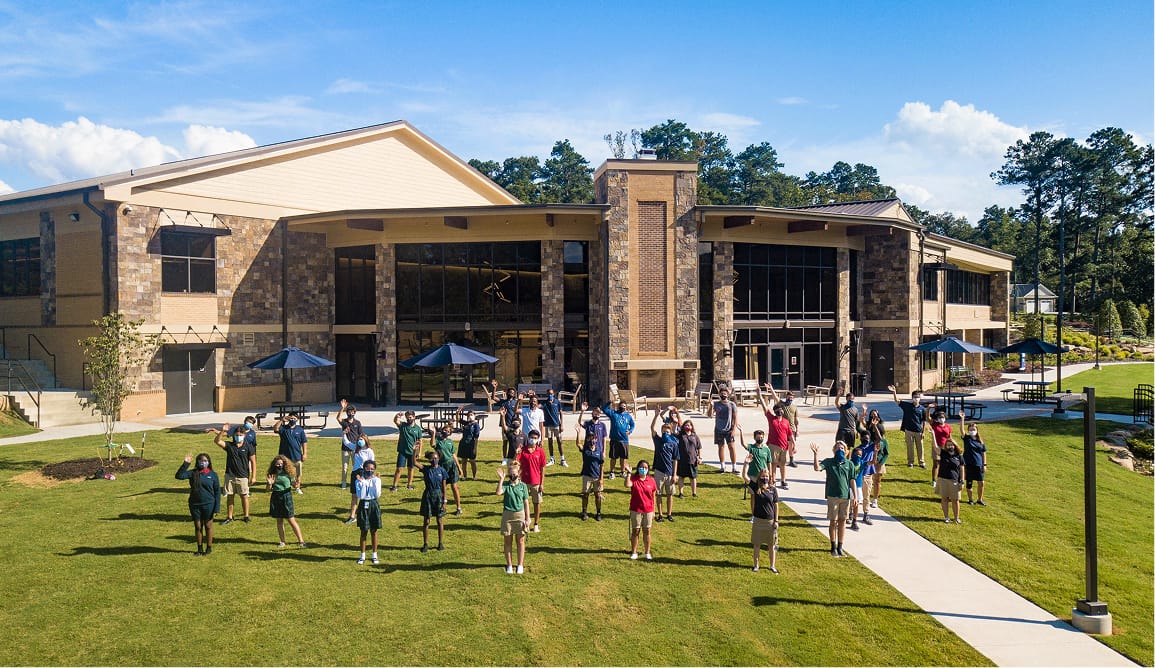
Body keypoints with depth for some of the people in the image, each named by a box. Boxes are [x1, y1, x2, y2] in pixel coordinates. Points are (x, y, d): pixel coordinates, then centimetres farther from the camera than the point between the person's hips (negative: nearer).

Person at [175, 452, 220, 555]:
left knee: (208, 526, 9)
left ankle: (209, 548, 22)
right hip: (195, 505, 2)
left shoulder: (213, 475, -3)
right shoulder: (193, 473, 0)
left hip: (208, 505, -2)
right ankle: (200, 548, 23)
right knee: (197, 527, 11)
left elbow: (217, 491, -2)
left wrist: (217, 507, -6)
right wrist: (185, 464, -24)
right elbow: (179, 476, -15)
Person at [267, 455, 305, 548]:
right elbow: (269, 489, 5)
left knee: (291, 520, -4)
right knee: (279, 520, 10)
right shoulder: (272, 475, 1)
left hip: (286, 496, -3)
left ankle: (301, 540, 0)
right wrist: (270, 483, -14)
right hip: (276, 497, 3)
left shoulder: (288, 473, -6)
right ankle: (282, 541, 21)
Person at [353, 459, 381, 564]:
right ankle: (362, 555, 18)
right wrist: (362, 482, -22)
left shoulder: (377, 480, -3)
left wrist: (374, 482, -18)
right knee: (363, 531, 6)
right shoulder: (359, 480, -5)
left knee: (374, 531, 9)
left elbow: (377, 495, -13)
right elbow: (360, 496, -16)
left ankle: (374, 555, 19)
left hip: (374, 505, 1)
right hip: (363, 505, -1)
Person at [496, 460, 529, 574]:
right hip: (507, 515, 0)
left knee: (520, 541, 6)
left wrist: (527, 519, 2)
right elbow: (498, 493, -24)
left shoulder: (523, 486, 1)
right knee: (508, 541, 8)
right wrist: (501, 479, -25)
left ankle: (520, 565, 17)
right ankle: (509, 565, 19)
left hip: (519, 515, 0)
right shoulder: (506, 485, -2)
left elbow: (526, 503, 3)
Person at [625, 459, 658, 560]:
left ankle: (647, 552, 21)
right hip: (636, 510, -1)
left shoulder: (651, 481, 0)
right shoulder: (633, 478, -6)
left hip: (648, 510, 2)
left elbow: (653, 497, 5)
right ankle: (634, 552, 15)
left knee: (646, 531, 9)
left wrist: (653, 511, 6)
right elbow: (627, 485, -29)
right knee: (635, 531, 6)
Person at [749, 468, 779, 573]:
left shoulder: (773, 489, -2)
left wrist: (776, 521, 0)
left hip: (770, 521, 1)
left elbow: (776, 506, 1)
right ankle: (756, 565, 23)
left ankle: (772, 566, 24)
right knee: (757, 544, 9)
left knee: (771, 545, 10)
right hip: (758, 520, 0)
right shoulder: (756, 488, -4)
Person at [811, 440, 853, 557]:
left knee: (842, 521, 8)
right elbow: (817, 468, -18)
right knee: (833, 522, 4)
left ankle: (840, 547, 18)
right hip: (832, 496, -2)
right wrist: (815, 454, -26)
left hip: (846, 496, 2)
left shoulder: (849, 464, 5)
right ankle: (833, 547, 14)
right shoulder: (829, 462, -1)